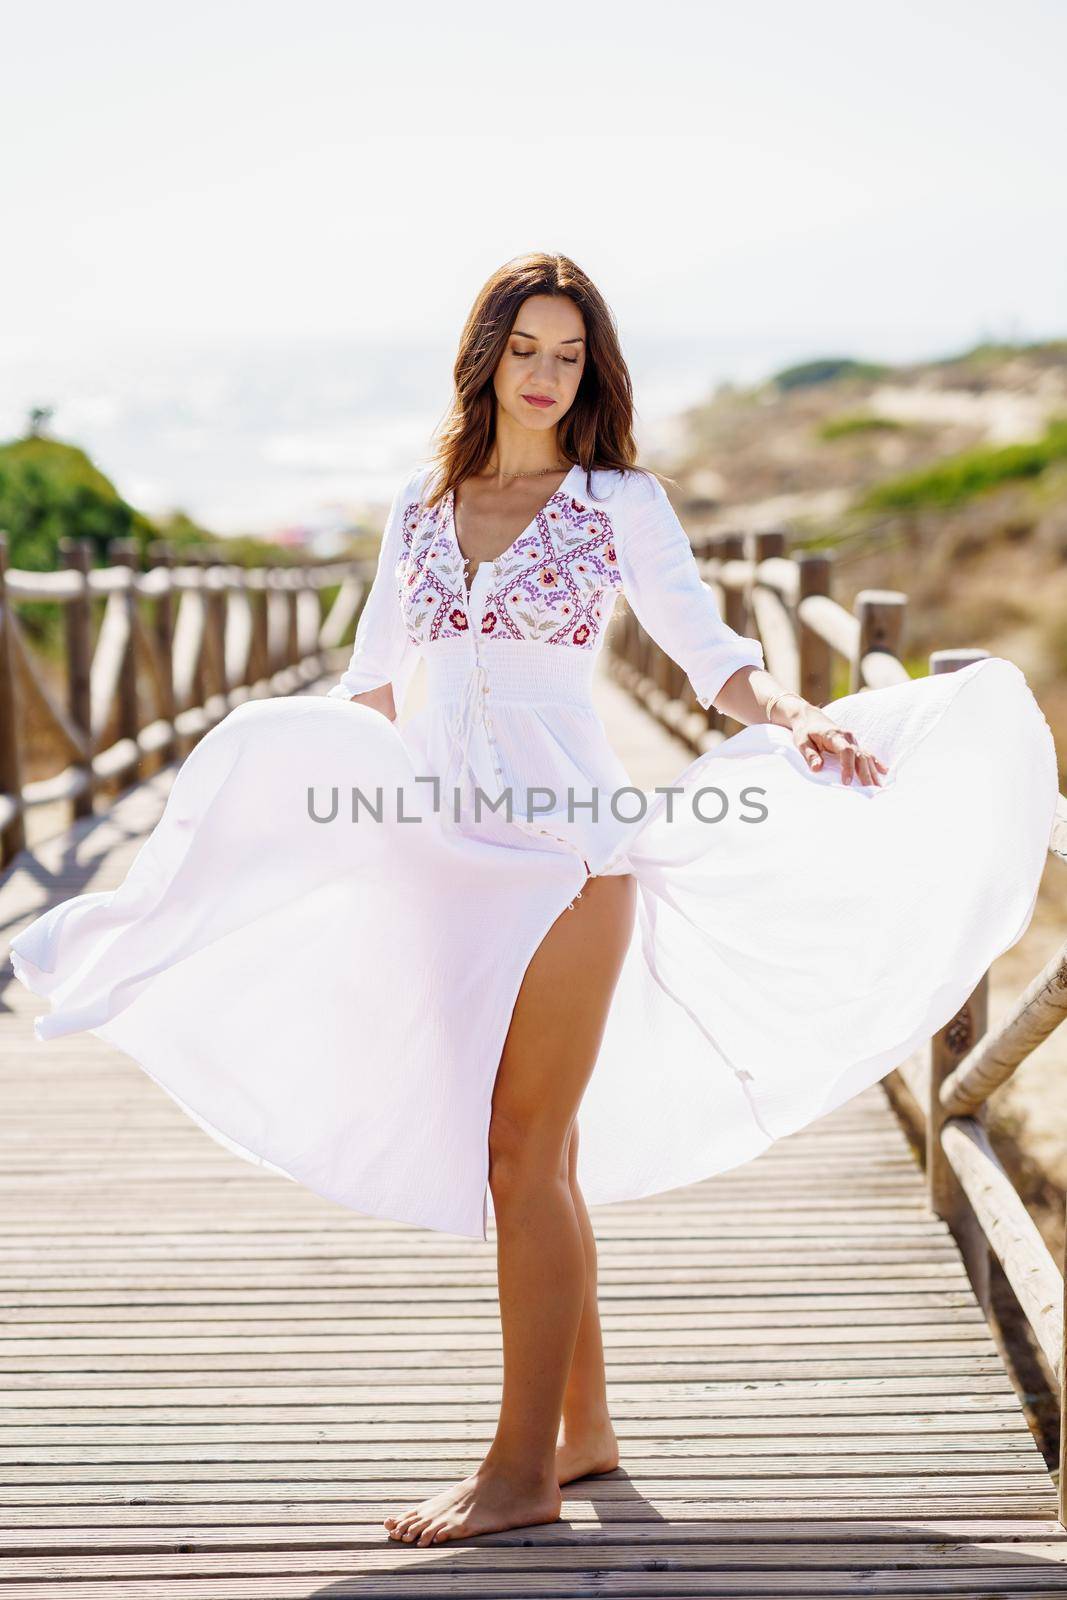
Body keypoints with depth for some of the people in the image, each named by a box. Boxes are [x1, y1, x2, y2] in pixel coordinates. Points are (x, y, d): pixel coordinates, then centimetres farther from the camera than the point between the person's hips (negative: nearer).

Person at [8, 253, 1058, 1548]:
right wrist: (238, 800, 18)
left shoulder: (621, 504, 1)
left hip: (567, 845, -5)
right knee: (536, 1152, 11)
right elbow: (370, 689, 20)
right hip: (452, 848, 5)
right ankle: (585, 1427, 23)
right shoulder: (419, 506, 13)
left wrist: (804, 720, -22)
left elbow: (713, 655, -2)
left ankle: (522, 1467, 2)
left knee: (521, 1153, -6)